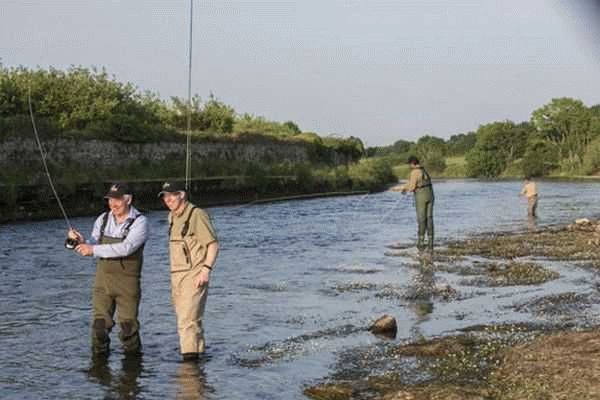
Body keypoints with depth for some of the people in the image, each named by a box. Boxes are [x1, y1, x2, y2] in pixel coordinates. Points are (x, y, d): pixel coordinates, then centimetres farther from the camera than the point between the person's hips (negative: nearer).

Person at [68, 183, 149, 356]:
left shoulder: (139, 222, -9)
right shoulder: (103, 219, 6)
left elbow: (126, 248, -22)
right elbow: (93, 246, 9)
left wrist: (94, 249, -25)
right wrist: (82, 241, -14)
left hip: (128, 282, -3)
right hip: (103, 278, 3)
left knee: (128, 325, 2)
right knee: (99, 323, -1)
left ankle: (133, 356, 21)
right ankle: (99, 356, 14)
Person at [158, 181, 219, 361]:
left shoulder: (197, 215, -10)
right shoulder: (173, 217, 16)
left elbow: (213, 244, -12)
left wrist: (206, 269, -21)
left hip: (194, 275, -9)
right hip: (177, 276, 9)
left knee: (188, 319, -15)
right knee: (186, 319, 13)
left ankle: (191, 355, -15)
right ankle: (198, 351, 22)